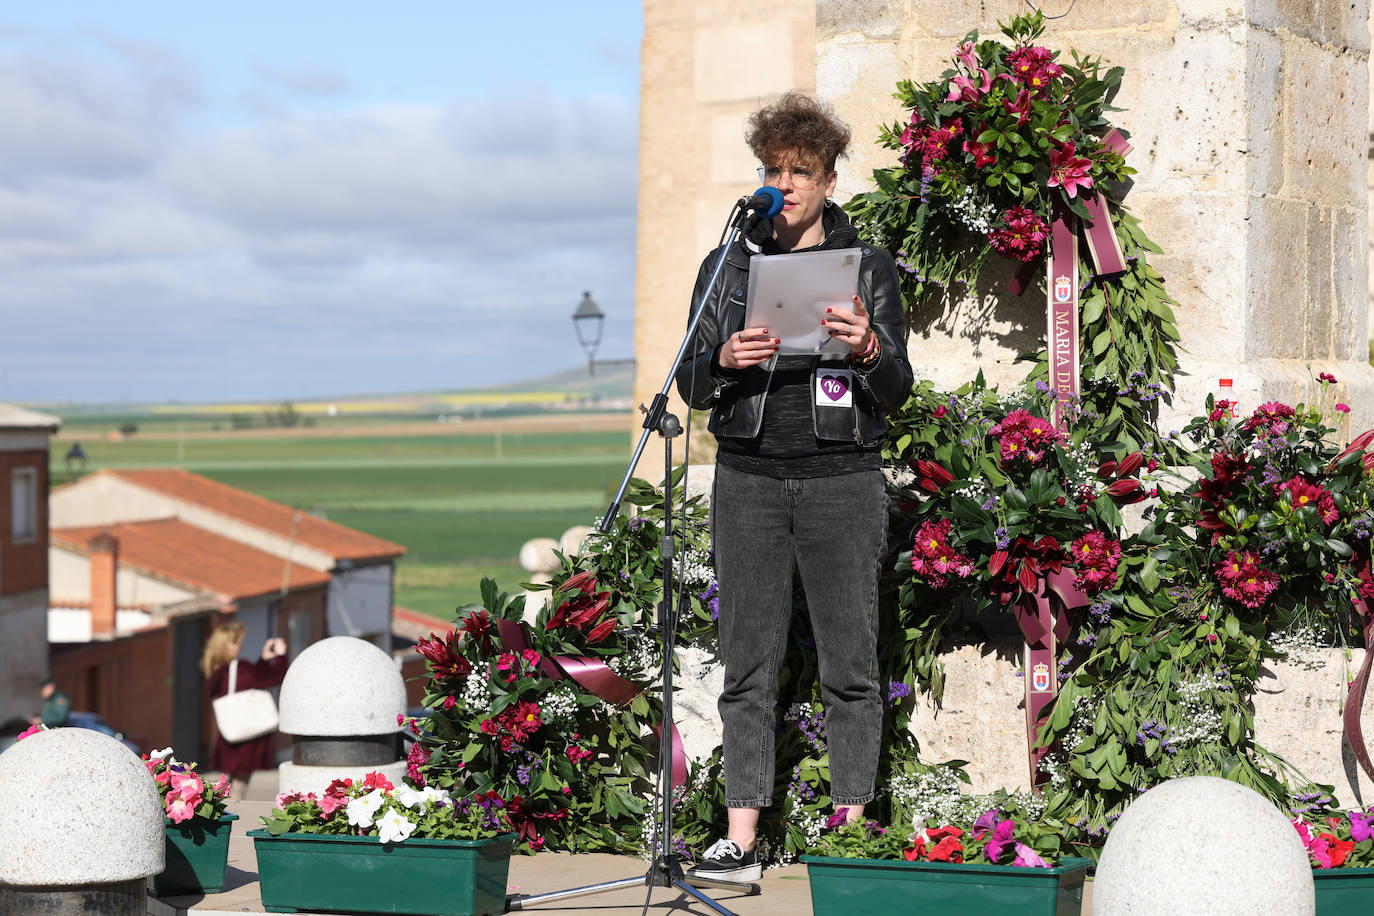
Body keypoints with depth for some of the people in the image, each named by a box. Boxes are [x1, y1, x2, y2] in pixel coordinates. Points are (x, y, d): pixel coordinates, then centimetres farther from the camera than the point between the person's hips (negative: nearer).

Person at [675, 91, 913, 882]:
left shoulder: (868, 266, 5)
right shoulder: (729, 265, 11)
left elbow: (897, 392, 1)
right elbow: (690, 386, 8)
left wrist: (869, 349, -20)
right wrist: (725, 360, -14)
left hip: (841, 479, -2)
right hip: (750, 480, 2)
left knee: (850, 663, 0)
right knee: (749, 663, 1)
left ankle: (851, 831, 8)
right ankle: (742, 839, 4)